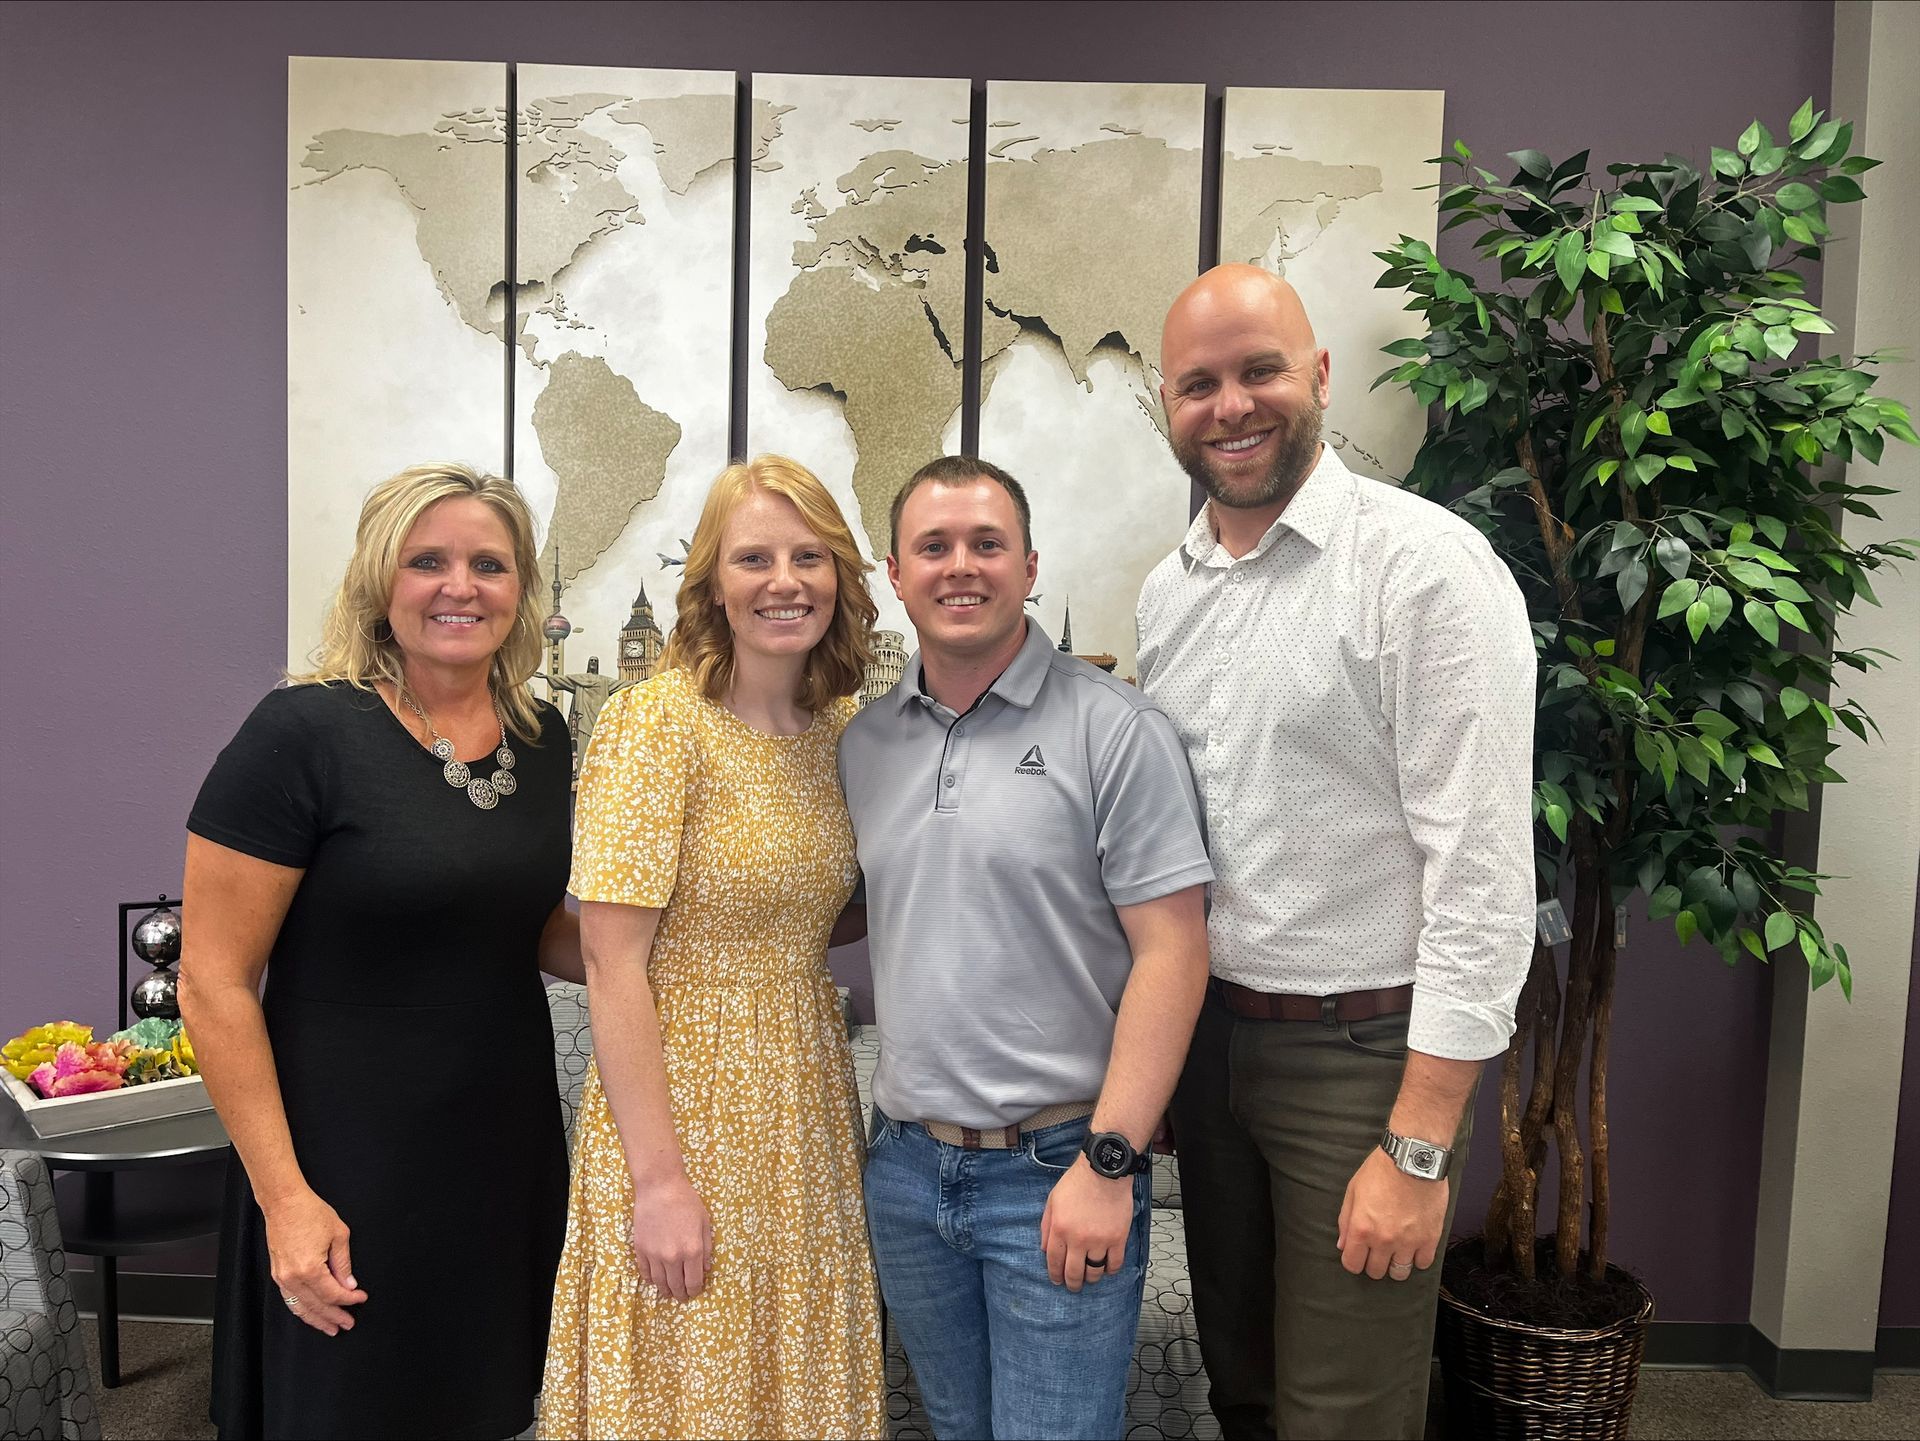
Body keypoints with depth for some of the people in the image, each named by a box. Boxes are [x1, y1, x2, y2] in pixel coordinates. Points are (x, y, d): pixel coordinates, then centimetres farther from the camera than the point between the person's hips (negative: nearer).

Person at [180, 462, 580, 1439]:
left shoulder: (540, 736, 3)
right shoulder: (304, 732, -15)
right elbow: (213, 984, -14)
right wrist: (284, 1197, -16)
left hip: (510, 1158, 6)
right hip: (348, 1180, -5)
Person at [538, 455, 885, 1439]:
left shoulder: (845, 728, 3)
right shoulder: (654, 722, -15)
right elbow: (612, 963, -16)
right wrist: (658, 1176, -18)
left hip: (805, 1104, 6)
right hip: (681, 1106, -5)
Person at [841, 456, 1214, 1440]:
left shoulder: (1113, 731, -11)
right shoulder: (863, 744, 5)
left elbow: (1171, 952, -14)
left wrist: (1107, 1163, -17)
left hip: (1059, 1171, -5)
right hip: (905, 1166, 5)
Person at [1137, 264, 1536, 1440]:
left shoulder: (1428, 567, -15)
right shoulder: (1167, 592, 6)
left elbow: (1483, 872, -18)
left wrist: (1421, 1148, -19)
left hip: (1362, 1051, -6)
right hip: (1206, 1035, 6)